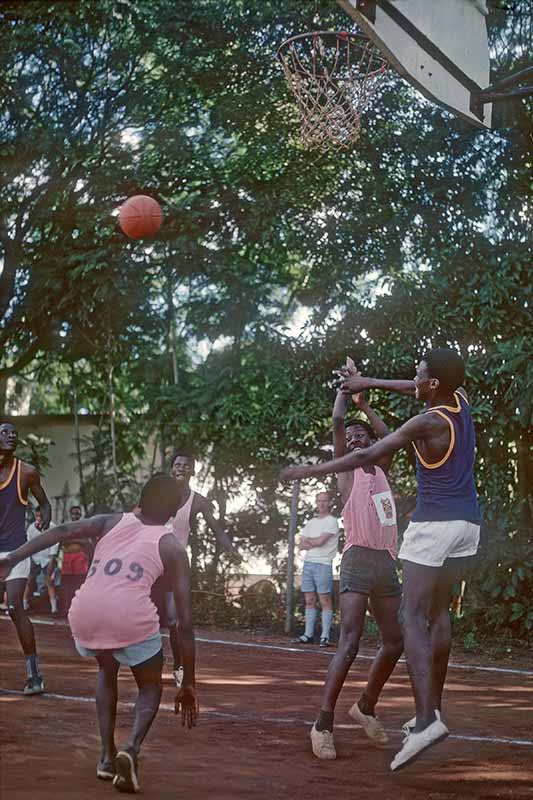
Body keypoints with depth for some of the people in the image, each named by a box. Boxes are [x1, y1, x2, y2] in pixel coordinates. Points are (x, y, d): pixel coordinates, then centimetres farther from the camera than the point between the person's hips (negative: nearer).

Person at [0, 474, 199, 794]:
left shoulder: (111, 522, 25)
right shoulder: (172, 548, 18)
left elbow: (62, 531, 5)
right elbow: (186, 621, 14)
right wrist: (189, 684, 19)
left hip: (85, 615, 3)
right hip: (132, 617, -3)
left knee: (107, 670, 35)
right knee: (150, 687, 25)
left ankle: (108, 755, 25)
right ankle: (132, 747, -4)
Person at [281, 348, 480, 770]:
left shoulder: (426, 423, -16)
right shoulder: (460, 400, 4)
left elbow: (367, 455, -16)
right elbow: (421, 392, 25)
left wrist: (310, 471, -8)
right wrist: (370, 383, 28)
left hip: (434, 525, -8)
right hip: (469, 523, 8)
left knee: (413, 617, -10)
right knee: (439, 611, 18)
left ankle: (427, 719, -23)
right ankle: (434, 707, 23)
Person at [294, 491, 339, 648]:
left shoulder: (331, 521, -2)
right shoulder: (311, 522, 19)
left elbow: (320, 541, -13)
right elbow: (302, 545, 10)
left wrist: (307, 541, 4)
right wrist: (314, 543, -8)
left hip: (323, 564, -7)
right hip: (308, 563, 7)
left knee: (325, 601, -5)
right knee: (309, 601, 7)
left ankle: (325, 636, -5)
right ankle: (308, 635, 10)